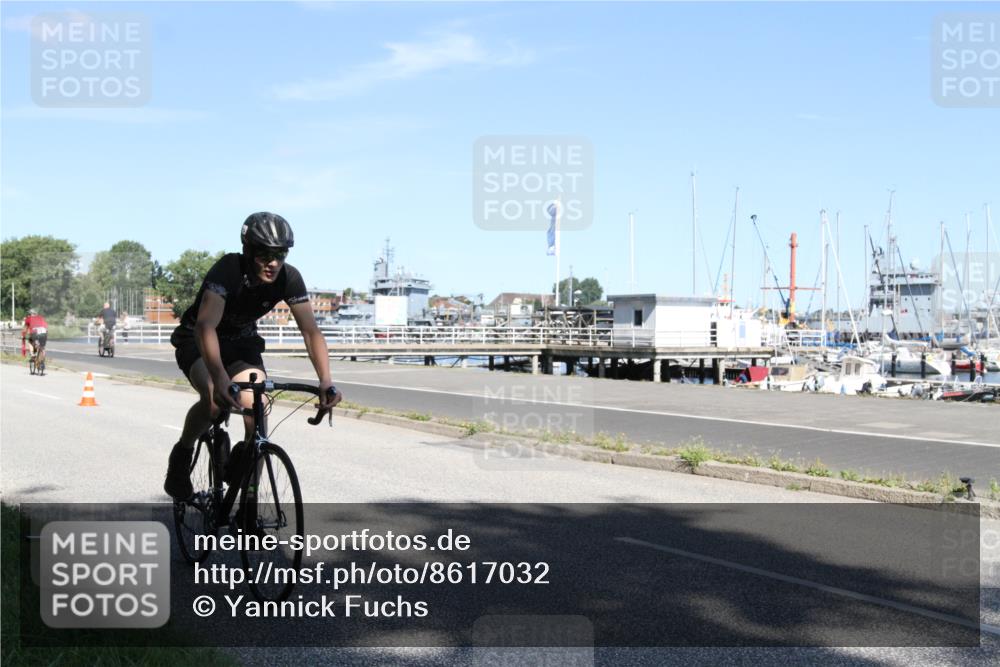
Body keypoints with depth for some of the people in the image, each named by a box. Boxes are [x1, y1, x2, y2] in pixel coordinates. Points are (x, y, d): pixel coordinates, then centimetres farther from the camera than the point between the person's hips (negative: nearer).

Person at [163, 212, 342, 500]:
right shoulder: (228, 269, -33)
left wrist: (325, 380, -39)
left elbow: (310, 330, -23)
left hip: (241, 341, 4)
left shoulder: (288, 278, -21)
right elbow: (206, 326, -46)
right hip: (197, 341, -4)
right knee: (214, 399, -32)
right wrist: (220, 379, -60)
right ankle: (181, 455, -3)